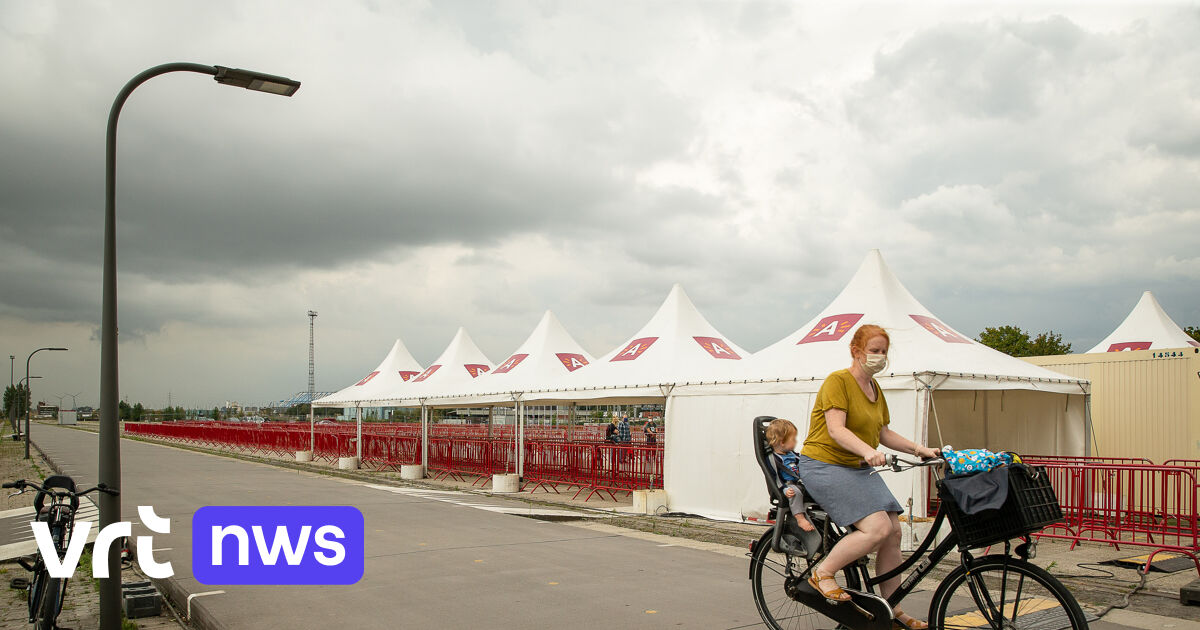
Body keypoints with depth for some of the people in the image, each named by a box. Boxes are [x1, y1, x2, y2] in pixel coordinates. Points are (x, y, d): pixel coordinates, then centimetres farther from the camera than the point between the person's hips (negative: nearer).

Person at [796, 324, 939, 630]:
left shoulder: (875, 388, 15)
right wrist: (867, 450, -38)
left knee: (893, 531, -1)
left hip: (859, 468, 9)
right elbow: (836, 429, -23)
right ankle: (822, 573, -4)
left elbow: (883, 432, 17)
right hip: (823, 465, -8)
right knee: (877, 527, -22)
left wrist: (918, 449, 5)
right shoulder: (837, 381, -13)